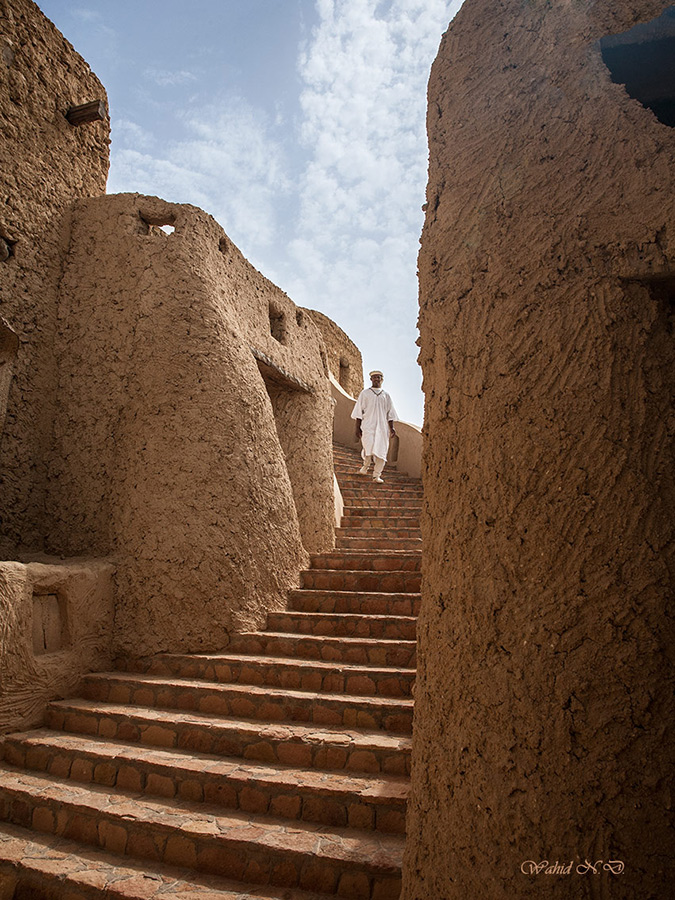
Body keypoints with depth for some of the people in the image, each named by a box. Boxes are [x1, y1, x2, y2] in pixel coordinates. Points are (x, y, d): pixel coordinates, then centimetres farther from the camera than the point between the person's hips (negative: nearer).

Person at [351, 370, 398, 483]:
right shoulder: (365, 393, 9)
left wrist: (391, 428, 3)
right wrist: (358, 427, -1)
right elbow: (359, 411, 6)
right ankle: (365, 466, 12)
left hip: (382, 427, 2)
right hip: (368, 425, -2)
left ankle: (376, 475, 2)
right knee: (368, 447, -16)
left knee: (381, 450, -5)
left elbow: (390, 413, 14)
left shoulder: (386, 395, 14)